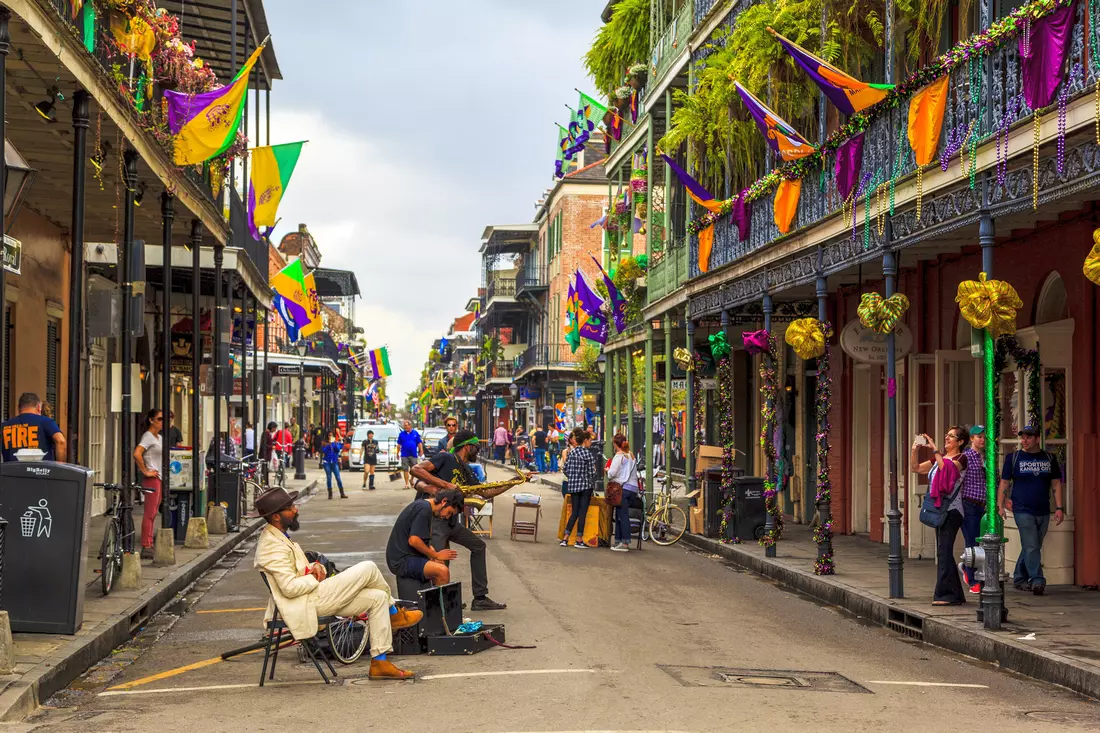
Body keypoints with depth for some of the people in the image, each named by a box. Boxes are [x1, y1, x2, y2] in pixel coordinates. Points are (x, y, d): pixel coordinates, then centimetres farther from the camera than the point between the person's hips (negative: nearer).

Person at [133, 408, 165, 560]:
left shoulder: (159, 438, 17)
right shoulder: (148, 437, -11)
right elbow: (137, 454, -25)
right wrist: (145, 472, -19)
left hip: (159, 478, 9)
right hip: (152, 479, -9)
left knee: (152, 514, 11)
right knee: (149, 514, -9)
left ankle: (149, 546, 16)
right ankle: (146, 547, -9)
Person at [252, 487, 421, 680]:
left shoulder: (278, 537, 15)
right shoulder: (272, 546, -19)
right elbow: (290, 587, -26)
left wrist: (315, 567, 1)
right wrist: (316, 577, -9)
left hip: (313, 597, 11)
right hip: (308, 603, -11)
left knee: (378, 598, 3)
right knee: (368, 568, -13)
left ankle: (379, 662, 6)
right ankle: (394, 614, 13)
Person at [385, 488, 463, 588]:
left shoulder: (420, 504, 16)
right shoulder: (424, 509, -15)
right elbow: (413, 540, -23)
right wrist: (436, 555, -12)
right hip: (402, 561, -11)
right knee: (443, 571, -24)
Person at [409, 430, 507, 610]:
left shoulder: (466, 471, 18)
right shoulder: (445, 459, -6)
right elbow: (416, 470, -18)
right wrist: (445, 484, -23)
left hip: (450, 521, 10)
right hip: (434, 519, -10)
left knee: (478, 546, 14)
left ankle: (480, 599, 17)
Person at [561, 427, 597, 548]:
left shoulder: (571, 452, 5)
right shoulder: (587, 454, -12)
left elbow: (565, 469, 7)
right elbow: (591, 472, -11)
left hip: (573, 486, 5)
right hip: (585, 486, -5)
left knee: (574, 512, 11)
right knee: (582, 512, 1)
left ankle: (565, 538, 7)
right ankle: (579, 540, 3)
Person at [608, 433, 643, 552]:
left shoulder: (619, 456, -8)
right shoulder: (632, 456, 15)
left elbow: (612, 473, -14)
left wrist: (608, 471, 9)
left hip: (623, 488, -7)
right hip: (633, 488, 7)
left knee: (622, 516, -6)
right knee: (620, 515, 13)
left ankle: (625, 543, -8)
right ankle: (618, 541, 15)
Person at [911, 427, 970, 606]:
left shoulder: (961, 459, -5)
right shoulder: (939, 458, 18)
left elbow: (947, 468, -25)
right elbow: (916, 468, 17)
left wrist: (935, 449, -23)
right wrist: (915, 450, 3)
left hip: (951, 510, -9)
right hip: (939, 509, 9)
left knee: (944, 551, -13)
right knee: (944, 552, 10)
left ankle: (946, 594, -13)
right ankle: (955, 594, 15)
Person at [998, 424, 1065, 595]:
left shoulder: (1049, 459, 9)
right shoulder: (1013, 458, 1)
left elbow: (1056, 484, 11)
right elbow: (1003, 483, 2)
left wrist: (1059, 508, 4)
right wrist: (1000, 506, -7)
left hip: (1043, 512, 4)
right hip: (1023, 511, -4)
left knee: (1032, 548, 10)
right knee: (1031, 547, -12)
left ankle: (1019, 579, 21)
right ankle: (1037, 580, -14)